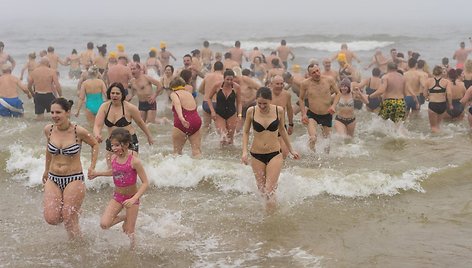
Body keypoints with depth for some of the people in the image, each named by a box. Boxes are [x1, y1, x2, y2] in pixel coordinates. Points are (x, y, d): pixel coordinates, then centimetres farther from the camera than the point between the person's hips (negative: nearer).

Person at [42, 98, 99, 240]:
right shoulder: (48, 130, -3)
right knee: (51, 219, -7)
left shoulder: (79, 131, -14)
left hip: (74, 179, -4)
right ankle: (73, 210, 26)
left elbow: (95, 144, 6)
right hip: (53, 179, 4)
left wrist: (92, 166, -2)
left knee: (69, 220, -4)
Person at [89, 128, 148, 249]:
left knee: (129, 232, 0)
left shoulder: (134, 161, -23)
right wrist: (97, 173, 16)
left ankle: (132, 250, 28)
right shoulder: (114, 158, -5)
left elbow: (145, 183, -21)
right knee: (104, 224, -12)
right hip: (117, 197, 5)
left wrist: (134, 199, -30)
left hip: (131, 198, -5)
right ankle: (124, 218, 16)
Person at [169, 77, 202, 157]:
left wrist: (181, 117, -34)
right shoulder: (189, 94, 23)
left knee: (177, 151, 6)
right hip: (196, 120, 5)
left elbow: (177, 104, -17)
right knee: (196, 150, 2)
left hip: (182, 123, -5)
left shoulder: (174, 94, 4)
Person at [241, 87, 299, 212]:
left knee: (270, 190, -11)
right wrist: (245, 151, -6)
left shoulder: (279, 110, -6)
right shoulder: (251, 111, -7)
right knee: (261, 190, 7)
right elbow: (246, 132, 5)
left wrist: (291, 150, 17)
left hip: (274, 154, -1)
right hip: (256, 155, 1)